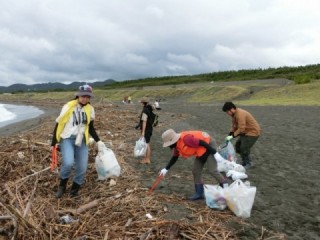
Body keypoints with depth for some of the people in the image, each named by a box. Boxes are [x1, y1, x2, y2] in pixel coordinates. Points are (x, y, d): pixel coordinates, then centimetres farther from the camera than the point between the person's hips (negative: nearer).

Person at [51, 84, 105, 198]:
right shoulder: (68, 107, -8)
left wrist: (98, 141, 5)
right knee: (68, 163, -26)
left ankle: (74, 189, 25)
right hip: (67, 139, -4)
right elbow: (58, 124, -3)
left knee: (82, 168, -1)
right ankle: (62, 185, 4)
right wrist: (54, 143, -3)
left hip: (81, 141, 4)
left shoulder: (90, 109, 5)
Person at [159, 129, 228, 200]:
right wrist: (166, 169, 9)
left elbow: (202, 143, -30)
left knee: (212, 170, -14)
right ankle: (199, 193, 15)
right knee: (196, 171, 6)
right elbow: (174, 157, 12)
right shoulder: (176, 145, -2)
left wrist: (215, 153, -27)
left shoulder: (186, 139, -33)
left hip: (208, 147, -9)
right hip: (201, 152, 9)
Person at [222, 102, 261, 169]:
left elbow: (241, 129, -32)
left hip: (253, 132, -10)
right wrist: (229, 134, -5)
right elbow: (234, 125, 7)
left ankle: (248, 164, 9)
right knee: (238, 146, 11)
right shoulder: (235, 114, 2)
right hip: (246, 132, 10)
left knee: (244, 148, -12)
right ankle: (244, 161, 25)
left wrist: (233, 136, -27)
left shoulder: (240, 114, -29)